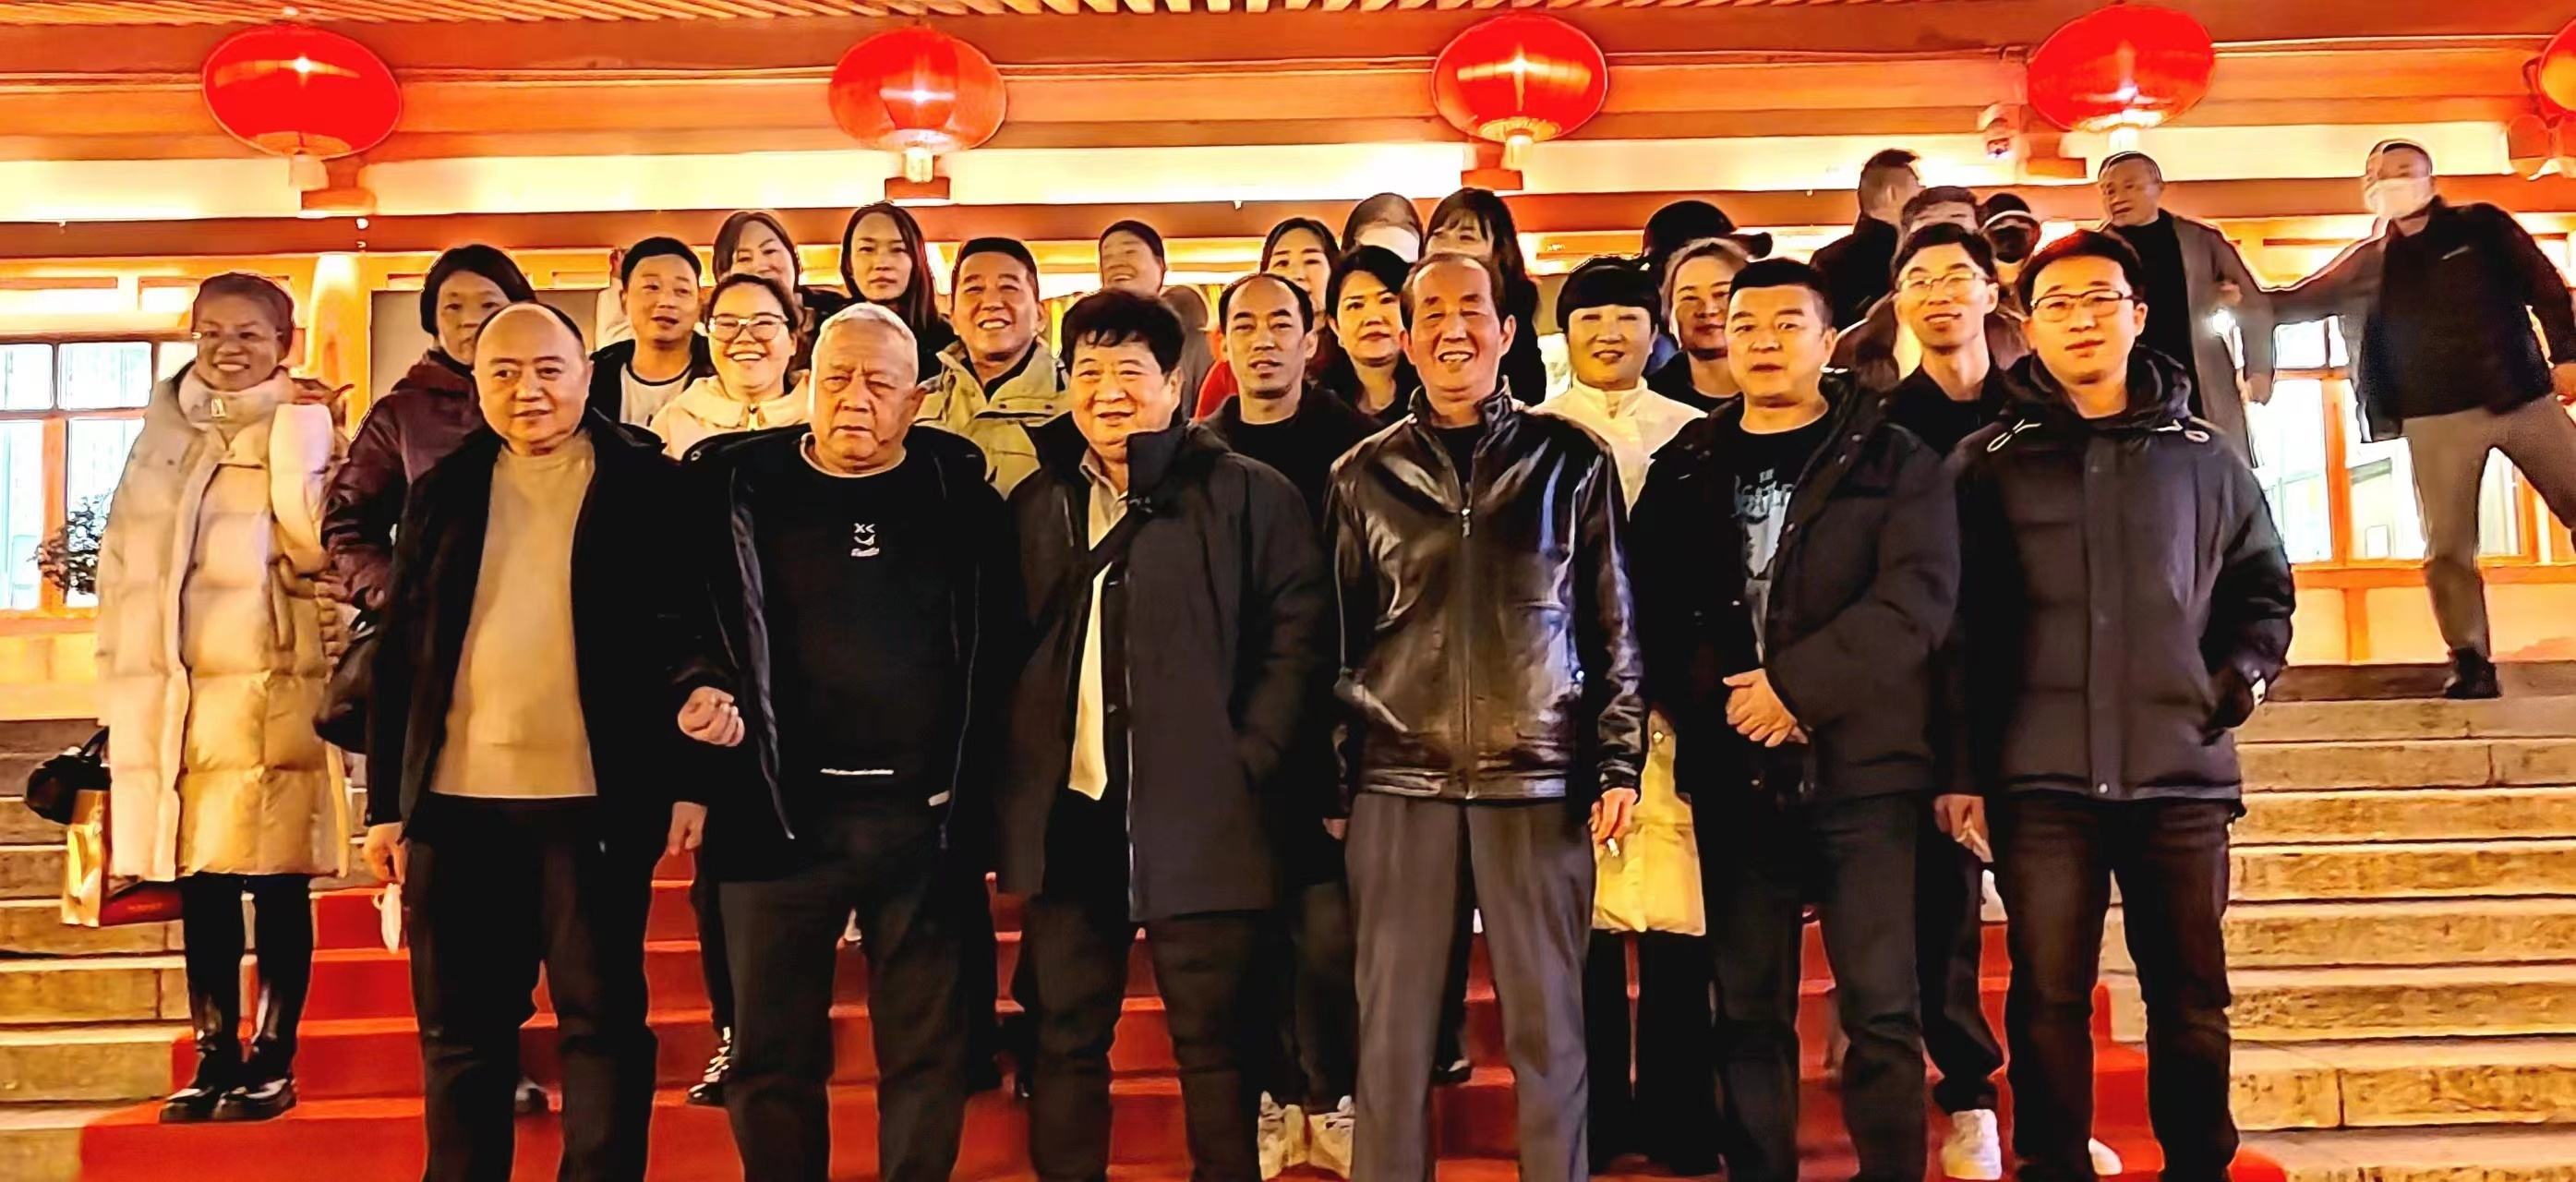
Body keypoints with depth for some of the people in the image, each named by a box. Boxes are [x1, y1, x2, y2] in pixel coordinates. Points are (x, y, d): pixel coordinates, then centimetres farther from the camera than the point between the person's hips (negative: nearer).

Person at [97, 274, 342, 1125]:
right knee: (198, 880, 9)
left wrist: (292, 419, -15)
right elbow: (121, 560, 17)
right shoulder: (163, 435, 16)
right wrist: (119, 681, 11)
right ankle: (215, 1057, 19)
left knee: (276, 879, -1)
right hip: (172, 689, 5)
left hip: (270, 687, -5)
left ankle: (272, 1060, 9)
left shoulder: (304, 429, 1)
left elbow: (316, 542, -15)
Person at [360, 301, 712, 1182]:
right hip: (456, 800, 3)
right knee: (460, 1030, 12)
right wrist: (386, 803, 7)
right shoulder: (444, 491, 10)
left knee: (602, 1020, 5)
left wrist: (690, 780, -7)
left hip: (595, 798, -3)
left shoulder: (645, 482, 1)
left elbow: (688, 636, -1)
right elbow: (397, 656, 11)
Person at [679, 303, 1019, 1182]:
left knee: (926, 1047, 8)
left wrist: (976, 792, -4)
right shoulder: (736, 484, 3)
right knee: (773, 1052, 10)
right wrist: (701, 687, -11)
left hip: (922, 817, 0)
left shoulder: (961, 490, 3)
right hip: (779, 810, 0)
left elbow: (1000, 646, 3)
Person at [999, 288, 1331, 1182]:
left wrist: (1249, 757, -9)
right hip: (1067, 808, 4)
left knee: (1212, 1034, 5)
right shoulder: (1035, 503, 13)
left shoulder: (1248, 495, 0)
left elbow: (1300, 631, -3)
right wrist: (1013, 777, 8)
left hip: (1196, 810, -4)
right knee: (1064, 1033, 12)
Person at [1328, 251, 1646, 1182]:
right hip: (1400, 785, 1)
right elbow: (1339, 637, 10)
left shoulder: (1571, 460, 6)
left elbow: (1613, 627, 6)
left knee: (1548, 1024, 5)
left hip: (1538, 781, -1)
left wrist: (1619, 762, 0)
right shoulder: (1366, 473, 8)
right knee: (1392, 1028, 5)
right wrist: (1328, 777, 5)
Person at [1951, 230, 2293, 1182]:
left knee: (2191, 996, 9)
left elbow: (2264, 587, 19)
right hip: (2041, 781, -2)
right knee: (2049, 996, 1)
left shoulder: (2203, 460, 11)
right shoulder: (1988, 463, 5)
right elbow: (1960, 625, 1)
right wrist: (1961, 764, -4)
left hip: (2183, 776, 2)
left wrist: (2238, 679, 1)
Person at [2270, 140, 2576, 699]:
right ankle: (2472, 662, 2)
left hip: (2525, 396, 0)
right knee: (2447, 548, -4)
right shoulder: (2368, 261, 8)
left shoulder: (2482, 226, 5)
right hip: (2438, 417, 0)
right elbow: (2303, 301, 12)